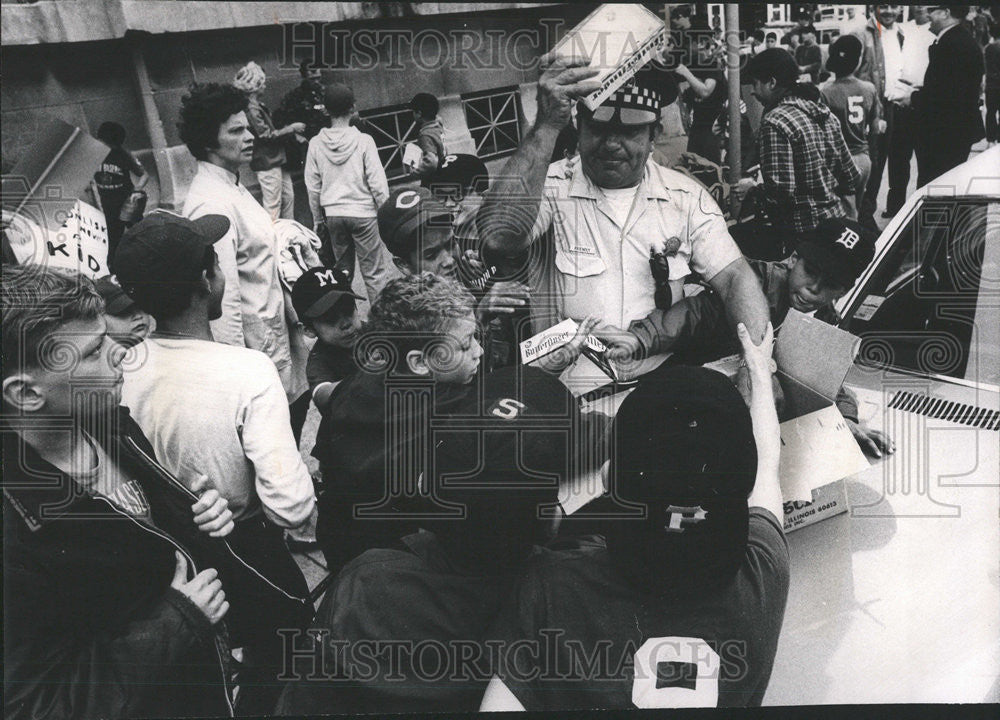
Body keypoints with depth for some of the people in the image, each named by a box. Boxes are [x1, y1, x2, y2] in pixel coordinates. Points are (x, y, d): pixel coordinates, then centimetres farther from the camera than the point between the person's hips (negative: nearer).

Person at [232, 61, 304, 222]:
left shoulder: (259, 106, 15)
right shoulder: (252, 109, -18)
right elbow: (267, 135, -21)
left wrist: (291, 130, 16)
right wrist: (291, 128, -14)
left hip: (276, 160, 10)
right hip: (267, 163, -10)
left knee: (288, 196, 14)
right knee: (273, 204, -6)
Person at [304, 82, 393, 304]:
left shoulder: (316, 144, -2)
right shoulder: (363, 141, -11)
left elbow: (313, 187, 4)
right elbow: (377, 184, -9)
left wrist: (317, 219, 16)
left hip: (333, 214, 4)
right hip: (363, 212, -4)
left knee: (341, 269, 16)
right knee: (375, 271, 1)